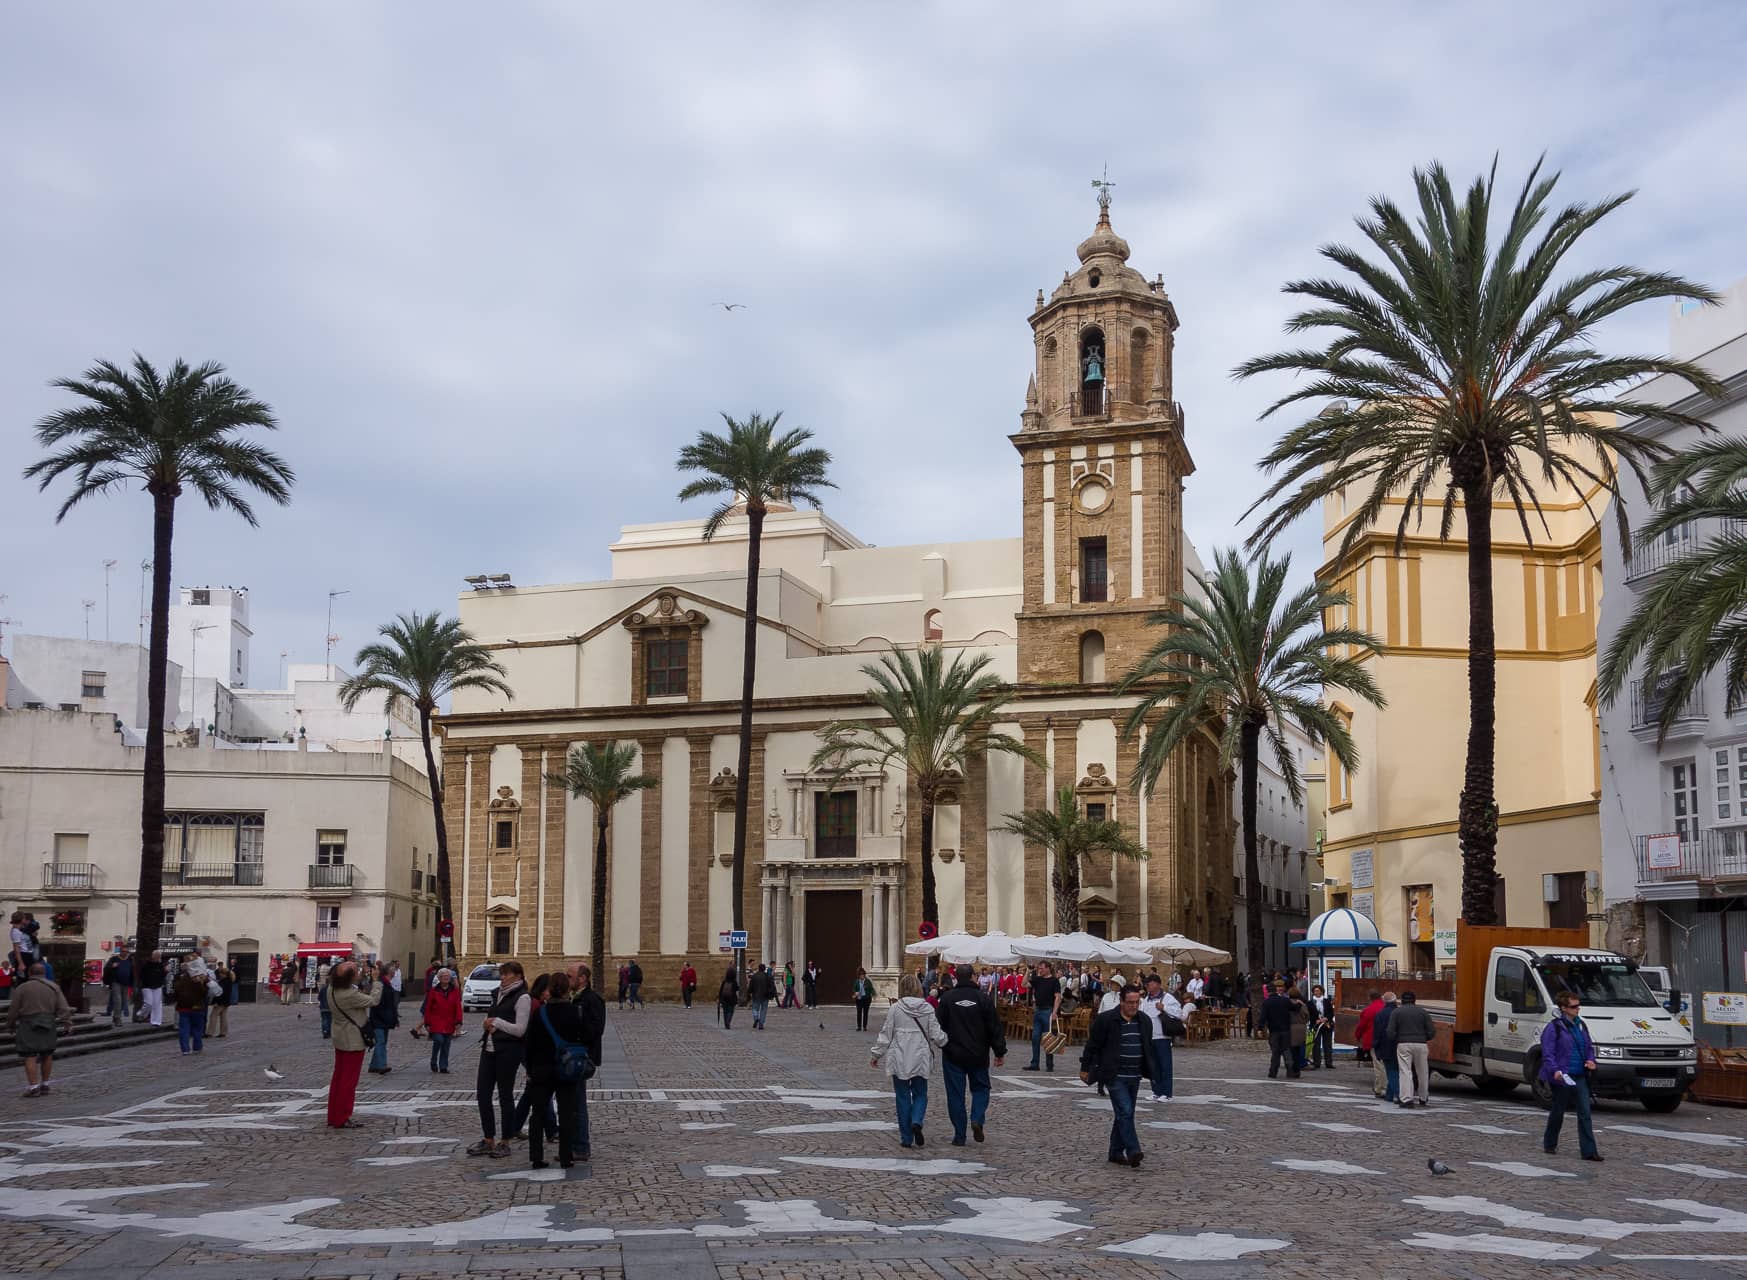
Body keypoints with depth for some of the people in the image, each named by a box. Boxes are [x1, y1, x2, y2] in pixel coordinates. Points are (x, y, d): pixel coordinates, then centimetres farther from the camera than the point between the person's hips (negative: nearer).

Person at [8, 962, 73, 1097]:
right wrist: (67, 1023, 0)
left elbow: (13, 1010, 1)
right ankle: (45, 1084, 20)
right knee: (47, 1055, 14)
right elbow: (63, 1008, 1)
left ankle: (33, 1087, -8)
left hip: (28, 1025, -4)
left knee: (30, 1057, -3)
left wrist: (10, 1026, 11)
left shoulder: (22, 988, -1)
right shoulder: (54, 987, 8)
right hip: (48, 1025, 4)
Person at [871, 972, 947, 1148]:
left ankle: (906, 1138, 9)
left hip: (899, 1060, -1)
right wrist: (946, 1042, 22)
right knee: (920, 1094, 14)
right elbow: (936, 1035, 0)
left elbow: (886, 1034, -3)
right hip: (920, 1059, 1)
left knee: (903, 1097, 8)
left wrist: (876, 1055, 8)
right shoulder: (927, 1009, -2)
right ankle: (917, 1121, -14)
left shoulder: (895, 1008, -7)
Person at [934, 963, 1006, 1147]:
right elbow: (995, 1028, -2)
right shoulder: (984, 999, -5)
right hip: (978, 1056, 0)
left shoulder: (946, 999, -5)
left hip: (953, 1055, 0)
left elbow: (938, 1026, -3)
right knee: (980, 1088, 17)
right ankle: (977, 1119, -7)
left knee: (955, 1094, 6)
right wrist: (1000, 1052, 7)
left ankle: (959, 1135, 6)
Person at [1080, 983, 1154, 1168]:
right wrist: (1085, 1068, -2)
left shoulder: (1145, 1021, 8)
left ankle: (1116, 1152, 20)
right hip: (1114, 1076, -6)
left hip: (1134, 1077, 6)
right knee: (1125, 1112, -14)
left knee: (1124, 1114, 10)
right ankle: (1133, 1152, -17)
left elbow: (1148, 1048, 19)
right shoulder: (1105, 1020, -10)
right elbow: (1092, 1045, -4)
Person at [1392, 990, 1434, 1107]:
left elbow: (1391, 1033, -3)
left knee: (1405, 1072, -4)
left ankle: (1407, 1099, -14)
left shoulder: (1397, 1012, 3)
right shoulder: (1423, 1012, 7)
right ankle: (1423, 1099, 26)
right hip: (1421, 1045, 2)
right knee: (1422, 1073, 14)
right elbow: (1431, 1031, 3)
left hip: (1403, 1045, -2)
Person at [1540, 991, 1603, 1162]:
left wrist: (1591, 1060, 1)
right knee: (1558, 1112, 7)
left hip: (1580, 1077, 6)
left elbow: (1590, 1046, 22)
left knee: (1584, 1113, -2)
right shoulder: (1554, 1028, -9)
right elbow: (1547, 1053, -13)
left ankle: (1588, 1150, -3)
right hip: (1561, 1077, -6)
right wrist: (1555, 1070, -27)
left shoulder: (1580, 1025, 12)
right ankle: (1549, 1144, 26)